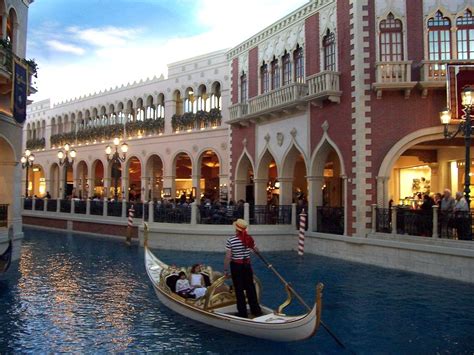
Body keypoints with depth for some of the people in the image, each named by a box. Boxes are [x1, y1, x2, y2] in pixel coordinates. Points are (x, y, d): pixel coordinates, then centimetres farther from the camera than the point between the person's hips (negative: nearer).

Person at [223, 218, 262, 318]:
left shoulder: (230, 240, -15)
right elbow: (256, 250, 13)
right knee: (250, 288, 14)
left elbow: (228, 257, -15)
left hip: (236, 266, -4)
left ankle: (242, 313, 12)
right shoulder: (249, 239, -4)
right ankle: (256, 310, 22)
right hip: (247, 265, 4)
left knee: (239, 290, 6)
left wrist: (225, 269, -5)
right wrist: (251, 248, 37)